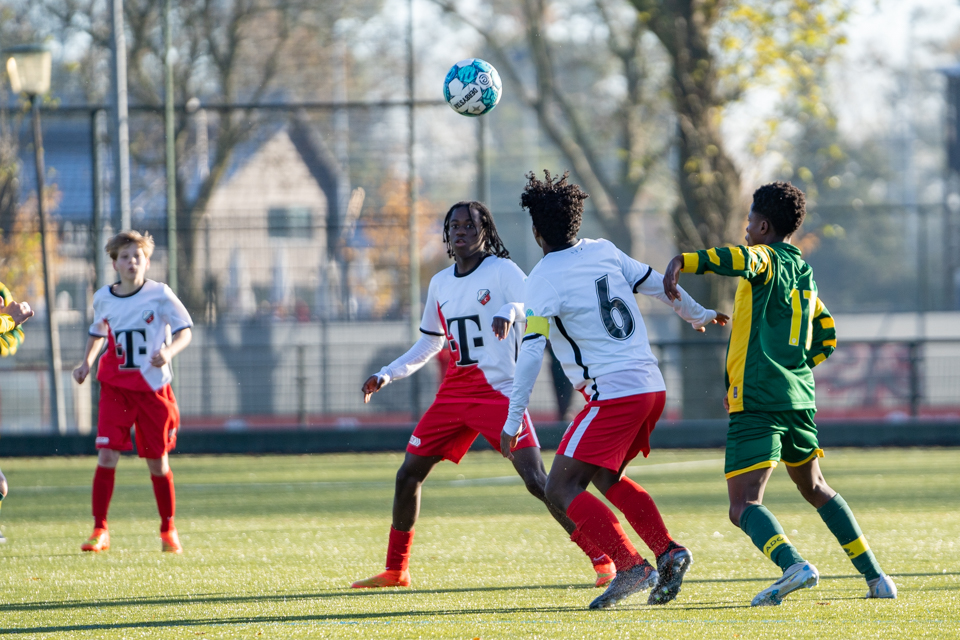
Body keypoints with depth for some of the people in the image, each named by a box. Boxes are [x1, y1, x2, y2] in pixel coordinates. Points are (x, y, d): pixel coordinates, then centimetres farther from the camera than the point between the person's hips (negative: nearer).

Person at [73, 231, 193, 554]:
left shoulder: (159, 294, -7)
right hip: (115, 386, 2)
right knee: (107, 455, -12)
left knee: (157, 463, 5)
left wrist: (168, 352, -23)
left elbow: (184, 331, -3)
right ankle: (99, 530, -6)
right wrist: (86, 363, 7)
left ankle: (168, 530, 23)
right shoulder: (102, 298, 3)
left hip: (153, 386, -2)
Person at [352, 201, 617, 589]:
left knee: (535, 480, -17)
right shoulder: (440, 284, 14)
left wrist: (509, 311, -43)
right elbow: (430, 344, 25)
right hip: (454, 393, 7)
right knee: (409, 474, 5)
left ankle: (601, 559, -12)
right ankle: (395, 570, 19)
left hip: (499, 392, -7)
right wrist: (386, 375, 17)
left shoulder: (502, 270, -5)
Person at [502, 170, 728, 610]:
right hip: (652, 387, 8)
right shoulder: (603, 252, 10)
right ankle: (668, 551, 11)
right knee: (608, 479, 26)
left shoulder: (543, 281, -9)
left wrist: (513, 423, -10)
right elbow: (656, 285, 20)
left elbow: (530, 354, -14)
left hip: (613, 394, -8)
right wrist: (698, 315, 39)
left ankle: (630, 566, -20)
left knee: (561, 488, -7)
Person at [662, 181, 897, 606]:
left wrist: (683, 262, -40)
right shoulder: (804, 272, 20)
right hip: (798, 400, 8)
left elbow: (741, 258, -30)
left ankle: (794, 565, -38)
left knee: (744, 507, -13)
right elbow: (826, 339, 28)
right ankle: (876, 578, 24)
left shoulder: (767, 258, -4)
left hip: (756, 401, -8)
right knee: (814, 489, 26)